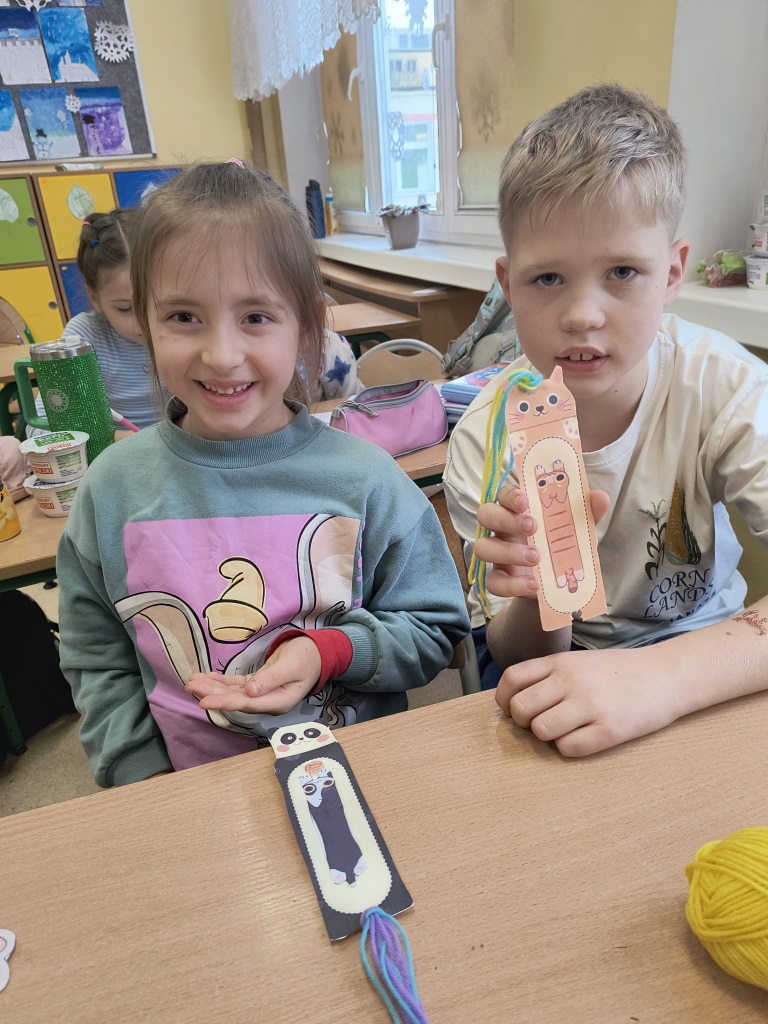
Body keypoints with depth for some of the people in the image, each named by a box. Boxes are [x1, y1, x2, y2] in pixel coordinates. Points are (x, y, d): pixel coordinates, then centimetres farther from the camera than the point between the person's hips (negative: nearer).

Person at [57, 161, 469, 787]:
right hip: (193, 796, 4)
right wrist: (149, 783, -5)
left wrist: (329, 652, -17)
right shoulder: (113, 488, -6)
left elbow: (436, 629, -2)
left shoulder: (364, 478, -12)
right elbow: (98, 665, 3)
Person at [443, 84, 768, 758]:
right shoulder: (483, 443, -17)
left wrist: (664, 675, -39)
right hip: (563, 657, 0)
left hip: (708, 645, 1)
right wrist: (535, 597, -32)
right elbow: (519, 659, -12)